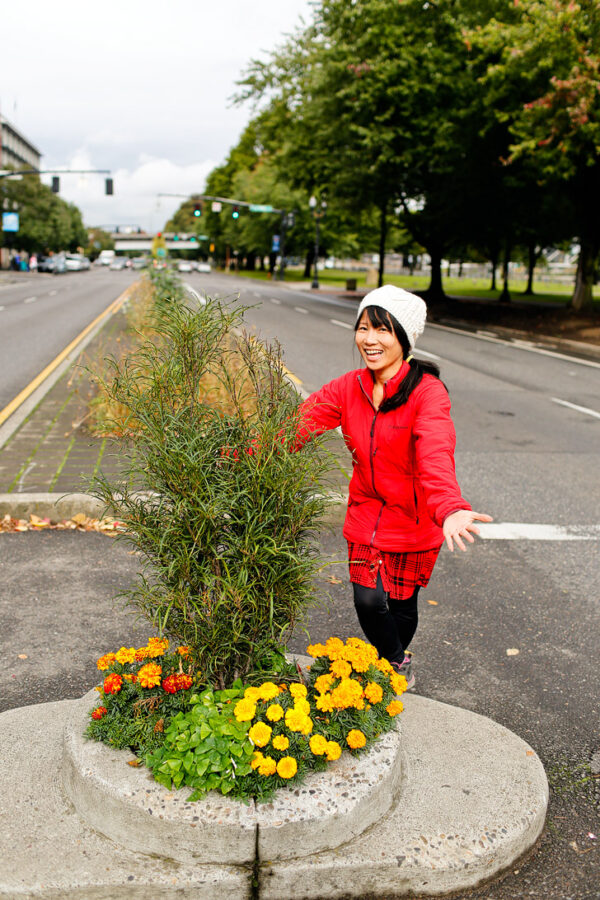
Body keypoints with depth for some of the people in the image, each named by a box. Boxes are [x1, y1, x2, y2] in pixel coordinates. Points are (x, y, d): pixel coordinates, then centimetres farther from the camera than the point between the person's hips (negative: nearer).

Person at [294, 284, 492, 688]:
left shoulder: (428, 392, -20)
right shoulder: (349, 388, -2)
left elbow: (435, 457, -35)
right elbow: (299, 423, -8)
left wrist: (450, 508, -53)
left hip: (413, 520, -3)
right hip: (367, 512, 3)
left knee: (401, 605, 9)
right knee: (369, 601, -3)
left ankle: (396, 661, 44)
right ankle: (398, 663, 30)